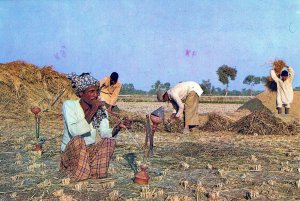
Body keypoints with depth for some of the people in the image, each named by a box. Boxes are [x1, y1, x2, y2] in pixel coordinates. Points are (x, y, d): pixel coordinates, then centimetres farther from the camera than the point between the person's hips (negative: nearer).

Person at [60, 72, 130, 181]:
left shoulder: (100, 109, 1)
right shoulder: (69, 105, -13)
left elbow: (105, 133, -11)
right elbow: (74, 131, -29)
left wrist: (118, 127, -30)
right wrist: (91, 112, -32)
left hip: (90, 151, 4)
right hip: (71, 153, -4)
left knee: (110, 141, -19)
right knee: (78, 140, -34)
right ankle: (79, 173, -15)